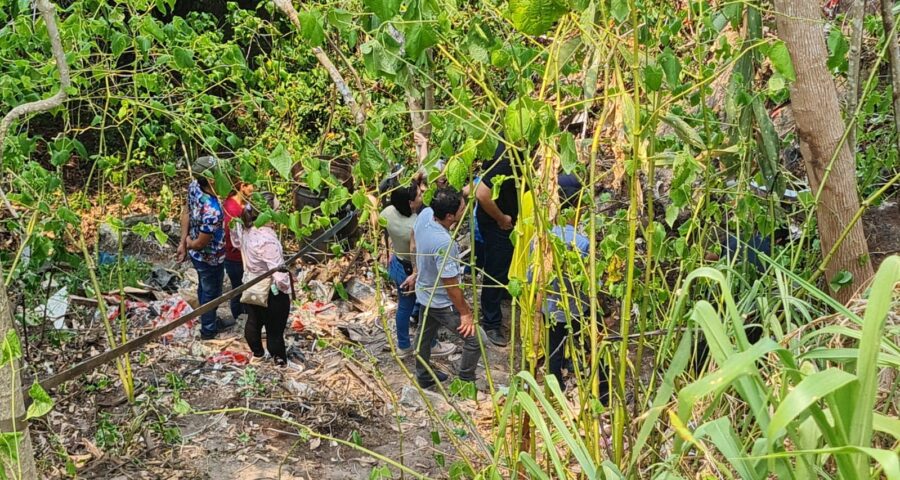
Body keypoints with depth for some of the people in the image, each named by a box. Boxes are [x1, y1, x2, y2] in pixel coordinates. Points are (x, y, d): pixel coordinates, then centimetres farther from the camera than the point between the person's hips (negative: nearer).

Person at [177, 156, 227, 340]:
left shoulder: (194, 187, -18)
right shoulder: (212, 211, -42)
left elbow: (186, 212, -2)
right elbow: (200, 243, -30)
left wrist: (183, 243, 6)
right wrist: (189, 243, -8)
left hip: (197, 255, 7)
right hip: (210, 259, -7)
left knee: (203, 288, 30)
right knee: (212, 293, 20)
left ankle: (207, 320, 55)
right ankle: (209, 330, 43)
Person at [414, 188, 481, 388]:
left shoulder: (425, 214, -16)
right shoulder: (444, 243, -39)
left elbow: (414, 237, 8)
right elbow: (451, 285, -27)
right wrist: (465, 313, -14)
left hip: (424, 293, 9)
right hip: (442, 302, -9)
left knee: (425, 336, 27)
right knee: (475, 339, 5)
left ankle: (423, 376, 47)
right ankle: (465, 383, 19)